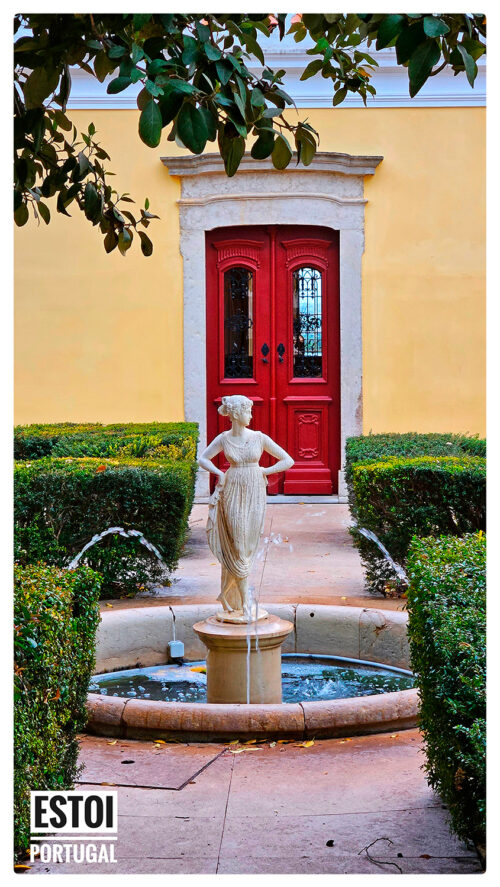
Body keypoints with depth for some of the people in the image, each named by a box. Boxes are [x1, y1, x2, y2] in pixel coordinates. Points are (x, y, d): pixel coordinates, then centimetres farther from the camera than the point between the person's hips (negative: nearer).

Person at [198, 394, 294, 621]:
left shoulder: (259, 438, -1)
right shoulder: (223, 439, 0)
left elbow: (288, 460, 3)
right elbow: (203, 459, 14)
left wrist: (263, 471, -2)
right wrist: (220, 474, 0)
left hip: (255, 495, 1)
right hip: (233, 494, -1)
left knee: (249, 547, 4)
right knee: (237, 547, -3)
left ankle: (231, 597, 19)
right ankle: (245, 604, 1)